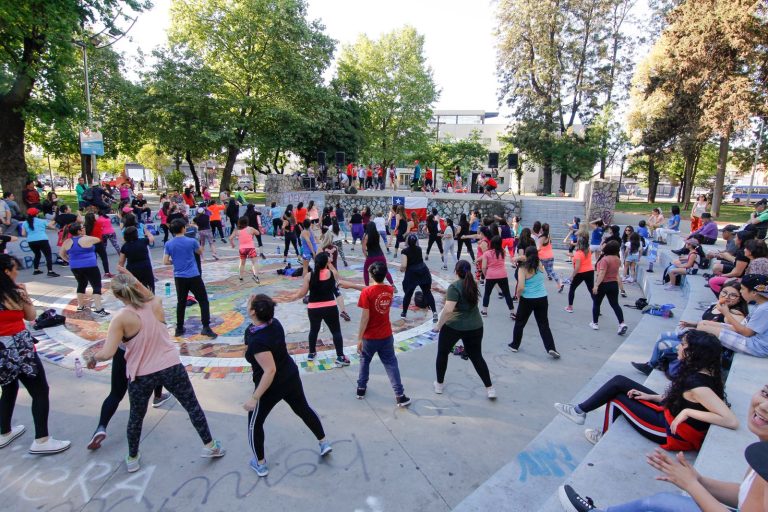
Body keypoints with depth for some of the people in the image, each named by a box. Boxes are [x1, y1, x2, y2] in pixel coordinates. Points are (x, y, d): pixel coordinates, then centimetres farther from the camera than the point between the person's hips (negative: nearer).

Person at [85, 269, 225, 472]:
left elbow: (107, 354, -19)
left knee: (136, 416, 24)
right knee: (192, 406, 16)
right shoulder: (156, 304, -7)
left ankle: (132, 458, 42)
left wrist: (92, 357, 1)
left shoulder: (121, 319, -16)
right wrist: (136, 281, 13)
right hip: (171, 367, 2)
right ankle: (209, 446, 26)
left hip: (141, 375, -1)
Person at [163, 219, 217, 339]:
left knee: (181, 302, 16)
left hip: (179, 277, 4)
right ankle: (206, 327, -5)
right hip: (193, 276, -4)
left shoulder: (168, 244, 0)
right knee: (203, 300, 2)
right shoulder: (191, 241, -8)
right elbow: (200, 252, 10)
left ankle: (179, 328, 22)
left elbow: (165, 262, 1)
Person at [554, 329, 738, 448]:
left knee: (616, 398, 7)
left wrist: (689, 412, -31)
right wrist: (652, 397, 4)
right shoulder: (702, 372, -2)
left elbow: (732, 421, -36)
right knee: (619, 382, 6)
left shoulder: (697, 383, -30)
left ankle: (606, 438, 32)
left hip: (672, 431, -9)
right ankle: (580, 410, 17)